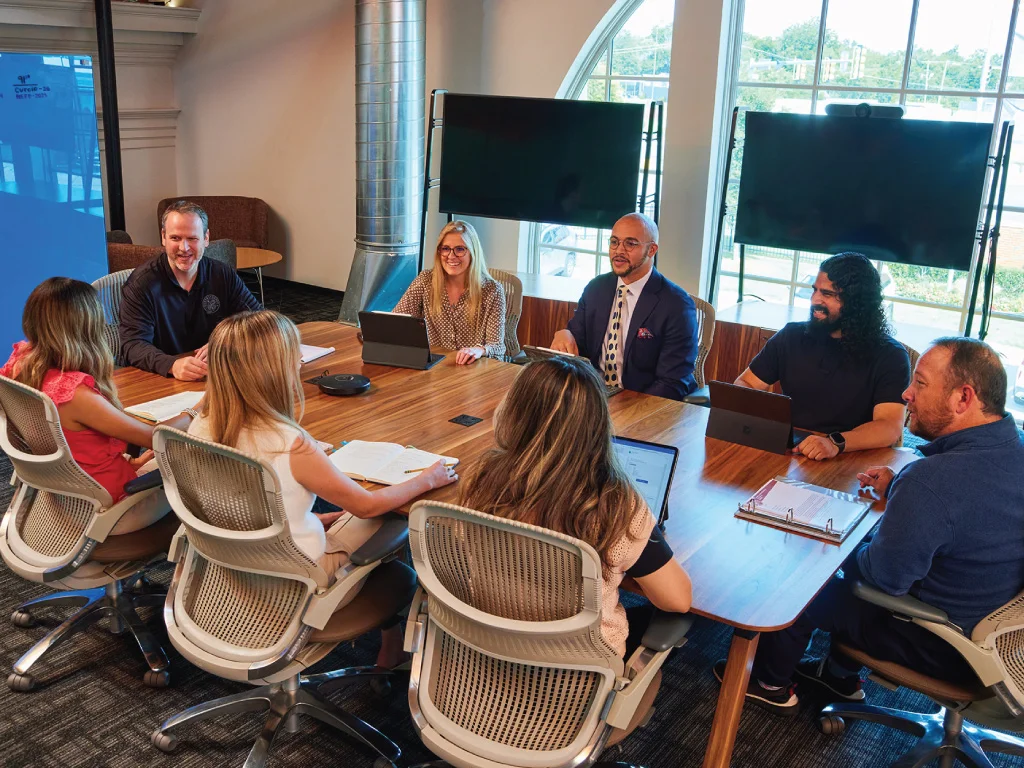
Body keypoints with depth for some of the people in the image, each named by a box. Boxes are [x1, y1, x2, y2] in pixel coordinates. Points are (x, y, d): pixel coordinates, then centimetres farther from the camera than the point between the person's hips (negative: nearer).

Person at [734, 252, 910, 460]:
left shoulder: (889, 355, -4)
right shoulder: (792, 336, 8)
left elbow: (891, 427, -16)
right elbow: (744, 384, 12)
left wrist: (836, 443, -35)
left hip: (850, 461, -3)